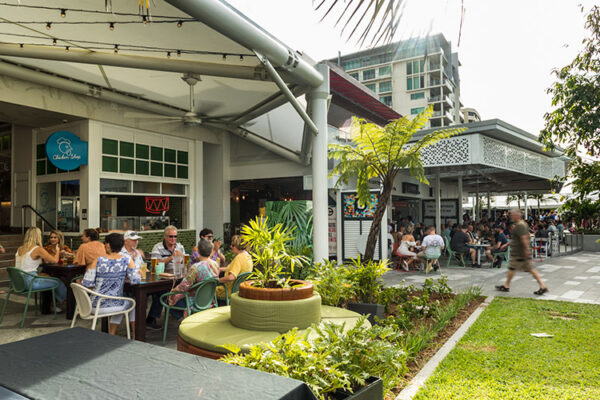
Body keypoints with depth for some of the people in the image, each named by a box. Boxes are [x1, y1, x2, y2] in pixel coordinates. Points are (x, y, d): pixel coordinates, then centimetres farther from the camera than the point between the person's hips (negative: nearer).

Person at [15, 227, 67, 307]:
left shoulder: (20, 249, 8)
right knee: (59, 283, 9)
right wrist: (57, 250, 11)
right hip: (30, 282, -8)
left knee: (49, 279, 26)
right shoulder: (38, 249, -14)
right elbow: (55, 260, -10)